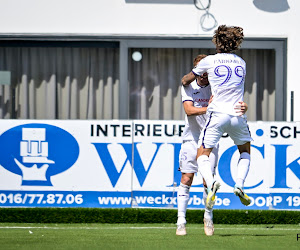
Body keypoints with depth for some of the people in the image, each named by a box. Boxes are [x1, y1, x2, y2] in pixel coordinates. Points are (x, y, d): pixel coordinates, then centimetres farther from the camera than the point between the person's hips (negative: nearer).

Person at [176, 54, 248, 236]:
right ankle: (181, 221, 0)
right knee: (186, 179, -3)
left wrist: (243, 107, -37)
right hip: (191, 139, 0)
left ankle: (208, 217, 16)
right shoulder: (188, 87, -4)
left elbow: (233, 103, -12)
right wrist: (208, 108, -34)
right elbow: (189, 110, -18)